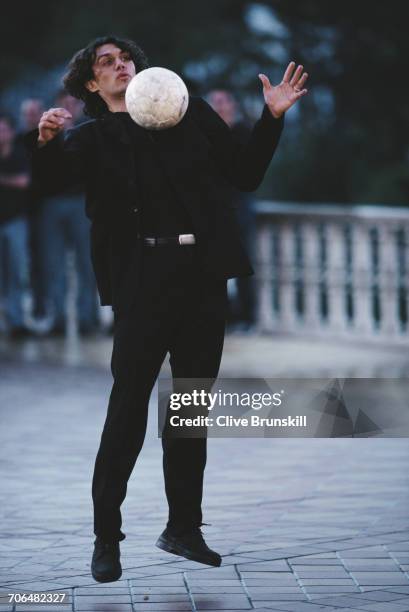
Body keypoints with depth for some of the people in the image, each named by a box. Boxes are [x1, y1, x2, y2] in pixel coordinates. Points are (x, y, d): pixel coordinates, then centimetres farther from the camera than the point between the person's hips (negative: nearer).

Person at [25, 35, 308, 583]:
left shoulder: (188, 111, 13)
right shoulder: (93, 138, 6)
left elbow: (245, 173, 15)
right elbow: (54, 172, -13)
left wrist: (272, 117, 3)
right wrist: (46, 141, -34)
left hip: (204, 273, 3)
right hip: (144, 277, -3)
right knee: (128, 405, -7)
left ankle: (184, 527, 17)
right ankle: (106, 537, 0)